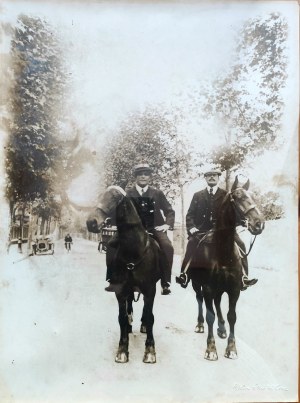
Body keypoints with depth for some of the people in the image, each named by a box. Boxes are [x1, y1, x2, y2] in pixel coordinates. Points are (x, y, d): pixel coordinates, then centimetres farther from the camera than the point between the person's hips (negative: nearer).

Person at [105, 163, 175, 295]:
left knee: (167, 247, -30)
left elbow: (170, 211, 16)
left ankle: (165, 283, -20)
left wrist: (167, 224, -1)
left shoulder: (158, 193, 12)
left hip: (154, 229, 0)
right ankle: (113, 280, -7)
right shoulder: (128, 193, 12)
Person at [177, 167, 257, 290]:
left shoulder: (226, 195, 12)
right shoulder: (198, 195, 15)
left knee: (239, 244, -22)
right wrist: (191, 227, -7)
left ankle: (243, 276, -15)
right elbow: (190, 214, 12)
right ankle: (184, 274, -23)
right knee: (191, 243, -29)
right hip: (202, 230, 0)